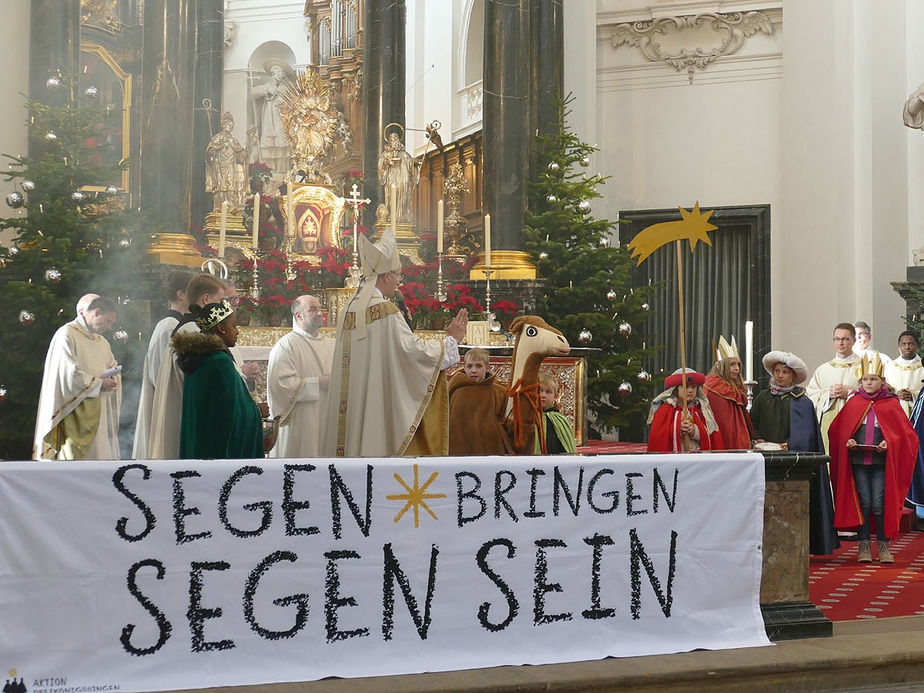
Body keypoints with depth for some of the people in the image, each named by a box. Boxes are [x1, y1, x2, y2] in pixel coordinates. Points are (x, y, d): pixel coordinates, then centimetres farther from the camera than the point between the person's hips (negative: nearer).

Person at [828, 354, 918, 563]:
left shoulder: (891, 404, 6)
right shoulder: (854, 403, 10)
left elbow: (904, 432, 5)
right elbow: (837, 430, 13)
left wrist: (888, 443, -12)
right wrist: (848, 441, -6)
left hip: (882, 461, -2)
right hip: (858, 461, 2)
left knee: (880, 504, -5)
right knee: (863, 503, 1)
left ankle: (884, 545, 6)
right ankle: (864, 545, 7)